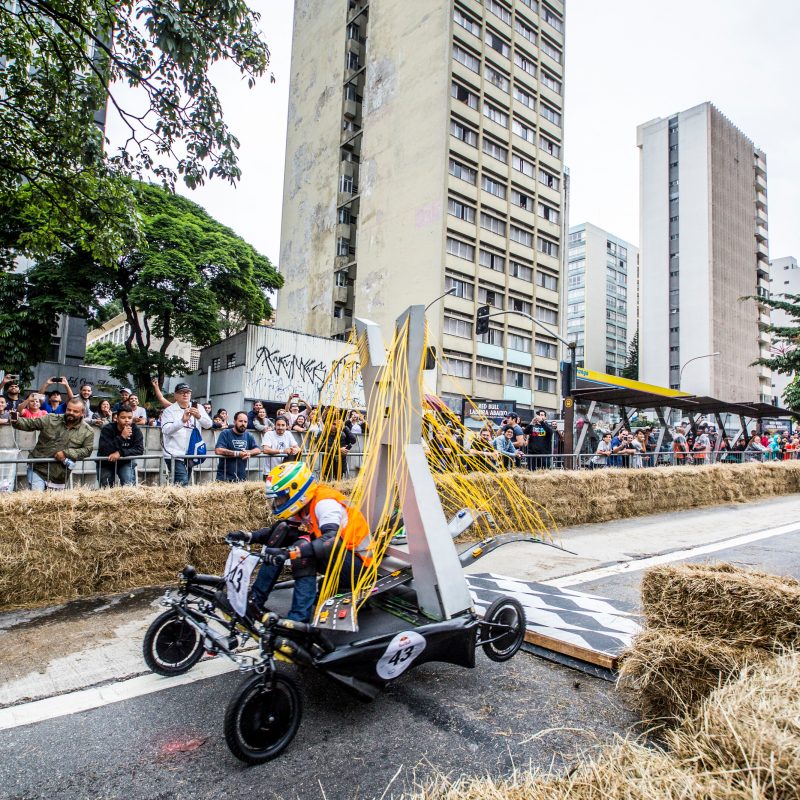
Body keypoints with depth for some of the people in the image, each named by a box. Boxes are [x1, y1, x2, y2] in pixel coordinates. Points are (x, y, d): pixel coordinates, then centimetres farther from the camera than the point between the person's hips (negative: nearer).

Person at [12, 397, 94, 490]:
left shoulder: (88, 431, -3)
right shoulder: (50, 419, -1)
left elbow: (87, 450, -7)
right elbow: (29, 424, -1)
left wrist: (66, 453, -17)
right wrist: (16, 421, -21)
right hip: (38, 470, -1)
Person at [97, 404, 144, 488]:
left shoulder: (136, 430, -11)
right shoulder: (107, 429, -18)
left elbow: (140, 450, -19)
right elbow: (103, 451, -29)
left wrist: (120, 453, -32)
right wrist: (121, 437, -37)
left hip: (125, 462, 1)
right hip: (106, 463, -1)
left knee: (129, 486, -19)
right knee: (105, 488, -11)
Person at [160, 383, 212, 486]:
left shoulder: (198, 408, 9)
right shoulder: (169, 411, -1)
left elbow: (208, 425, -2)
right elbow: (166, 430, -15)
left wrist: (199, 416, -22)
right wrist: (182, 420, -29)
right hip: (175, 454, -4)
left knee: (185, 482, 10)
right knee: (182, 482, -19)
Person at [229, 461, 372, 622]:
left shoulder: (325, 503, -25)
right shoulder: (302, 507, 1)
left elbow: (333, 541, -41)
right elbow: (276, 532, 10)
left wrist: (290, 552, -50)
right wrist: (248, 536, -6)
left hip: (356, 563, -9)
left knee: (303, 548, -32)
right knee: (283, 528, -2)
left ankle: (299, 618, -28)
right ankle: (256, 597, 0)